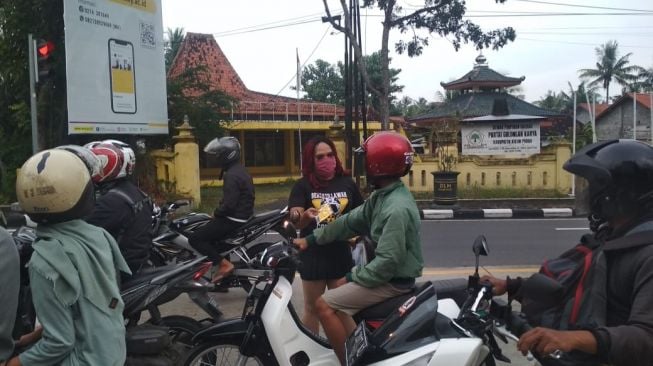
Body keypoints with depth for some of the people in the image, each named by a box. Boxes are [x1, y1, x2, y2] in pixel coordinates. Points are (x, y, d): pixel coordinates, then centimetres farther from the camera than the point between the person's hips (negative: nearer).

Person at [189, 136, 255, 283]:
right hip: (243, 216, 10)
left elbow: (229, 205, -26)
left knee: (195, 238, -8)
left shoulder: (232, 175, -20)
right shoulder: (240, 170, 12)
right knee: (209, 233, 28)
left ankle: (224, 264, -12)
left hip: (234, 219, -10)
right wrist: (218, 213, 15)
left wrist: (215, 214, -8)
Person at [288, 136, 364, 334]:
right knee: (312, 309, 9)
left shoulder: (347, 182, 3)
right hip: (313, 255, -2)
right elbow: (296, 222, -15)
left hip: (341, 254, 2)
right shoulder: (302, 186, -5)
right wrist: (304, 216, -36)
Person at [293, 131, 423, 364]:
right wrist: (311, 239, 9)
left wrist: (354, 277, -15)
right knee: (339, 288, 23)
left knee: (324, 304, -11)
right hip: (386, 272, 10)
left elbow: (388, 261, -28)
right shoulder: (383, 195, 4)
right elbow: (351, 222, 9)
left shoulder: (397, 209, -27)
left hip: (393, 281, -10)